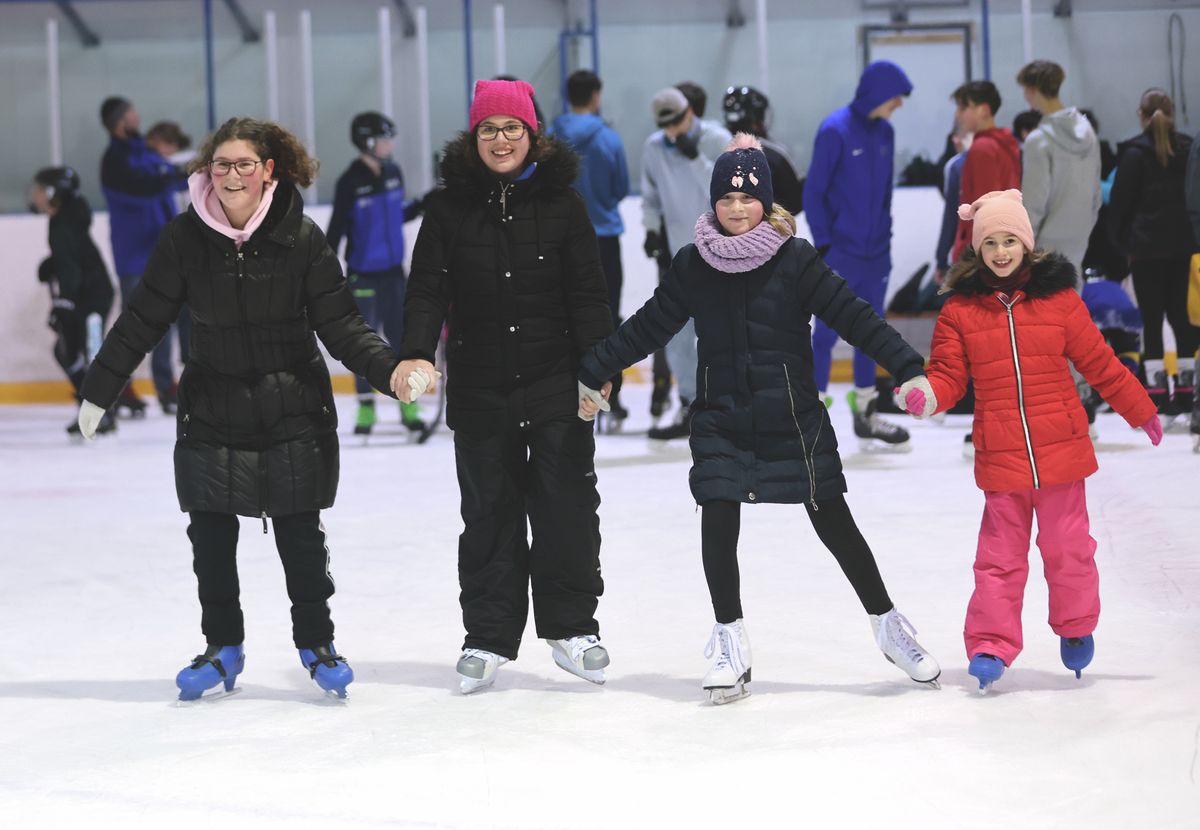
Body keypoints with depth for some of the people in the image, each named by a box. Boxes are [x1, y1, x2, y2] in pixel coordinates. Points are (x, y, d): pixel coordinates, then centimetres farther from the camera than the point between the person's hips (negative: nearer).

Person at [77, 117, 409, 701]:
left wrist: (388, 368, -22)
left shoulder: (301, 236, -9)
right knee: (211, 535, 5)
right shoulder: (186, 238, -5)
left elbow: (339, 323, -7)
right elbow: (142, 319, 3)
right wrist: (98, 390, 6)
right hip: (213, 412, 2)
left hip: (294, 410, -2)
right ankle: (223, 646, 22)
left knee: (300, 533, 4)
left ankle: (316, 641, 22)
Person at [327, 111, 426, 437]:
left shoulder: (393, 173, 2)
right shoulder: (350, 182, -14)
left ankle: (408, 404, 15)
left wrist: (421, 205, -1)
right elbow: (336, 228, -11)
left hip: (392, 270, 4)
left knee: (400, 336, 6)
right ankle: (366, 407, 14)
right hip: (362, 272, -4)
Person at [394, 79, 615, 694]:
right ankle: (488, 638, 13)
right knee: (489, 515, 6)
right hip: (479, 391, 1)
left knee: (566, 506, 1)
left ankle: (571, 625, 14)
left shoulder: (562, 203, 2)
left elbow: (587, 293, 1)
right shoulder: (448, 207, 2)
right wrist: (416, 354, -20)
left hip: (557, 390, -1)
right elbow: (427, 290, -5)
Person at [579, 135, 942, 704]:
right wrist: (592, 374, 11)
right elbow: (648, 326, 10)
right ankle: (730, 640, 8)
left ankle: (888, 625, 21)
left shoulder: (795, 260, -7)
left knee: (834, 523, 3)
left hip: (796, 423, -2)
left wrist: (911, 370, -18)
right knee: (717, 523, -10)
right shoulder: (694, 264, 1)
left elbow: (854, 318, -10)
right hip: (720, 426, 2)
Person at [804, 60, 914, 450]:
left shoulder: (885, 132, 7)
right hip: (841, 254, -7)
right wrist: (824, 243, -12)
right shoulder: (835, 130, -13)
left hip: (875, 253, 7)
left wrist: (886, 235, 13)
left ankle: (866, 415, 22)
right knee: (827, 332, -3)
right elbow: (814, 191, -11)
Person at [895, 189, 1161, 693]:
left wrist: (1141, 411, 13)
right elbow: (949, 375, 1)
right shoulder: (959, 310, 0)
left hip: (1061, 450, 0)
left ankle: (1076, 628, 31)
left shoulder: (1059, 300, -1)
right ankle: (990, 646, 9)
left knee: (1067, 547, 10)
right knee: (1000, 556, 4)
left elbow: (1099, 363, 7)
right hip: (999, 458, 0)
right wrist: (926, 394, -21)